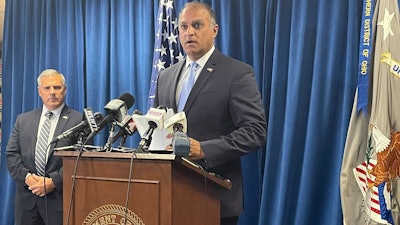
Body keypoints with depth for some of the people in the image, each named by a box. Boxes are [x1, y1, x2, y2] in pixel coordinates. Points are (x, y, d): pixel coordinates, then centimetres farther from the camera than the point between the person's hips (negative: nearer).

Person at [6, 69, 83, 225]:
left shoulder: (79, 120, -2)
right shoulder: (23, 120, 13)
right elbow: (11, 154, 8)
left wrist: (53, 181, -13)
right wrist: (26, 177, -7)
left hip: (59, 197, -3)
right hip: (26, 199, 4)